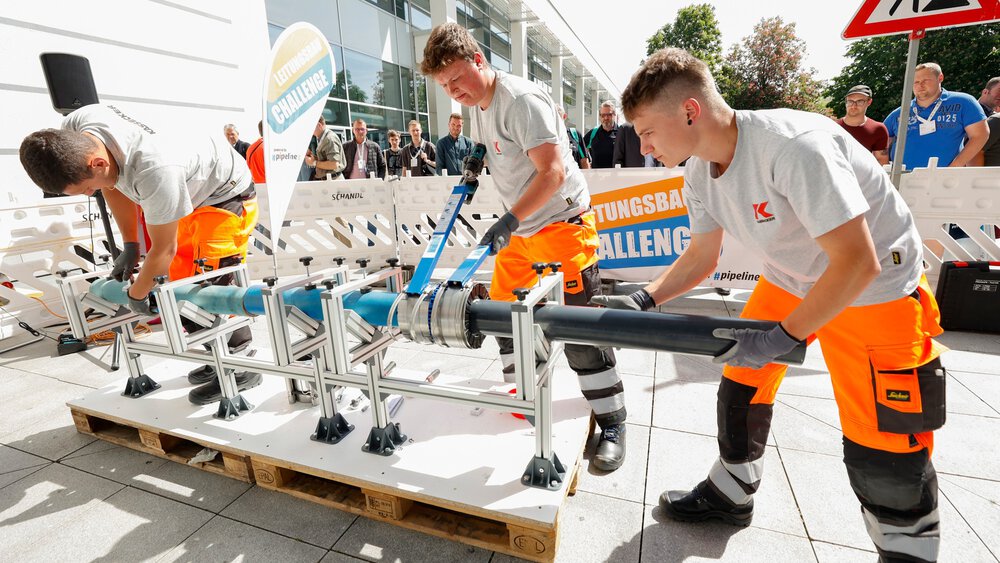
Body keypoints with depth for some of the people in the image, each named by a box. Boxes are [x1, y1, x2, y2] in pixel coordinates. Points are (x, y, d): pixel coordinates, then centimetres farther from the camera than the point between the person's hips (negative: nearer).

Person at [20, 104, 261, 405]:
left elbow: (163, 250, -25)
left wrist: (137, 293, -7)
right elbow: (114, 182, 4)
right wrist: (130, 246, 2)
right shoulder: (74, 130, -16)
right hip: (192, 191, 9)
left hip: (226, 192, -9)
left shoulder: (155, 173, -40)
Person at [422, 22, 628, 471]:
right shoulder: (476, 107, 10)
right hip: (521, 228, 9)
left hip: (563, 223, -9)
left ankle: (612, 424, 7)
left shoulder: (522, 100, -18)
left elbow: (552, 172, -26)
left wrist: (510, 219, -32)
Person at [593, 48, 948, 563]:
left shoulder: (794, 146, -33)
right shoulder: (699, 173, -9)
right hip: (788, 280, 7)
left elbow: (857, 263, -31)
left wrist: (783, 337, -29)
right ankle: (730, 494, 34)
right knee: (741, 383, 11)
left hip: (876, 288, -6)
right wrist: (644, 300, -10)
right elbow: (700, 258, 2)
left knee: (881, 450, -4)